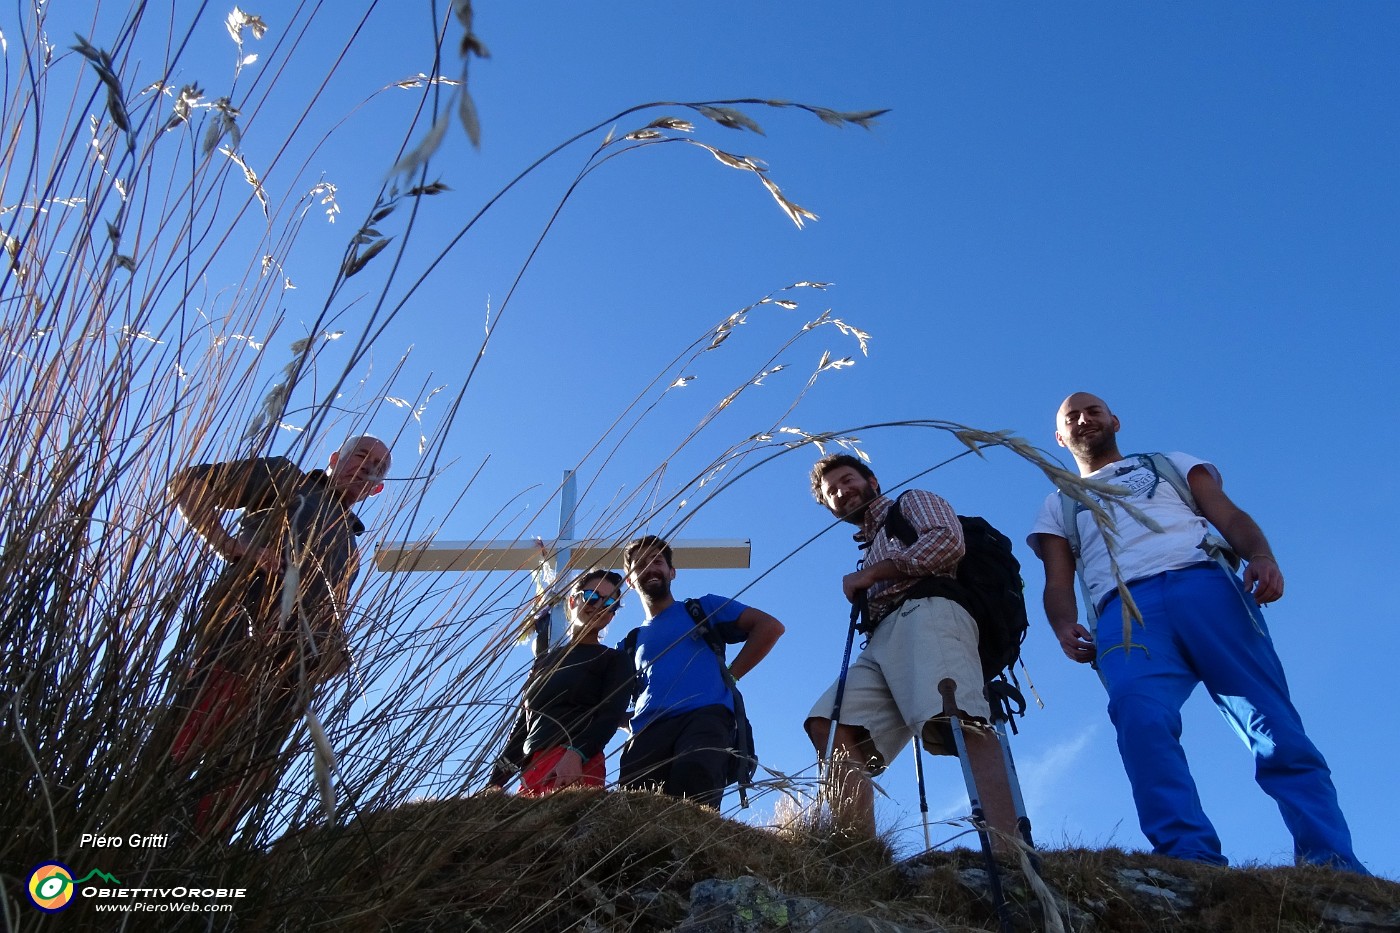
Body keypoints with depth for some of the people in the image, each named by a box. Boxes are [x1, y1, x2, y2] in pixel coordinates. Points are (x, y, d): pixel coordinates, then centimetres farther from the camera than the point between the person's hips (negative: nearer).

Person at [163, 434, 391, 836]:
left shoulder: (348, 550, 35)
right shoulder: (286, 478, 19)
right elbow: (187, 482, 11)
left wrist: (334, 653, 9)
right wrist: (231, 546, -4)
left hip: (293, 669, 6)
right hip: (241, 631, -6)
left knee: (239, 782, -3)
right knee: (180, 750, -22)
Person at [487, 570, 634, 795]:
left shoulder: (615, 660, 10)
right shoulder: (544, 660, 26)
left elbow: (611, 716, -7)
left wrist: (577, 754, -26)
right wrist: (495, 781, 16)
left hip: (574, 768, -5)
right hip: (532, 769, 5)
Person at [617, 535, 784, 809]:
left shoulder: (702, 609, 24)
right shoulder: (630, 643, 33)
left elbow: (770, 626, 13)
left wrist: (730, 675, 7)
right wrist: (631, 723, 7)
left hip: (705, 716, -3)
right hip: (649, 731, 3)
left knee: (693, 778, -38)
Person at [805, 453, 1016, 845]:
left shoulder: (914, 501, 23)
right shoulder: (870, 548, 42)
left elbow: (947, 541, 0)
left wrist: (871, 573, 4)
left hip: (927, 611, -7)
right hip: (882, 640, 8)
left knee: (955, 720, -33)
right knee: (829, 727, -15)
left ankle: (1007, 853, -51)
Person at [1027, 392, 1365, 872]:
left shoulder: (1171, 463, 33)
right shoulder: (1059, 505, 33)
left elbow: (1229, 515, 16)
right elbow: (1058, 585, 18)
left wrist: (1261, 555, -8)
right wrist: (1065, 628, -6)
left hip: (1205, 584, 1)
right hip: (1125, 609, 0)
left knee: (1273, 725, -18)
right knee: (1140, 717, -31)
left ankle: (1333, 865, -21)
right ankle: (1193, 860, -40)